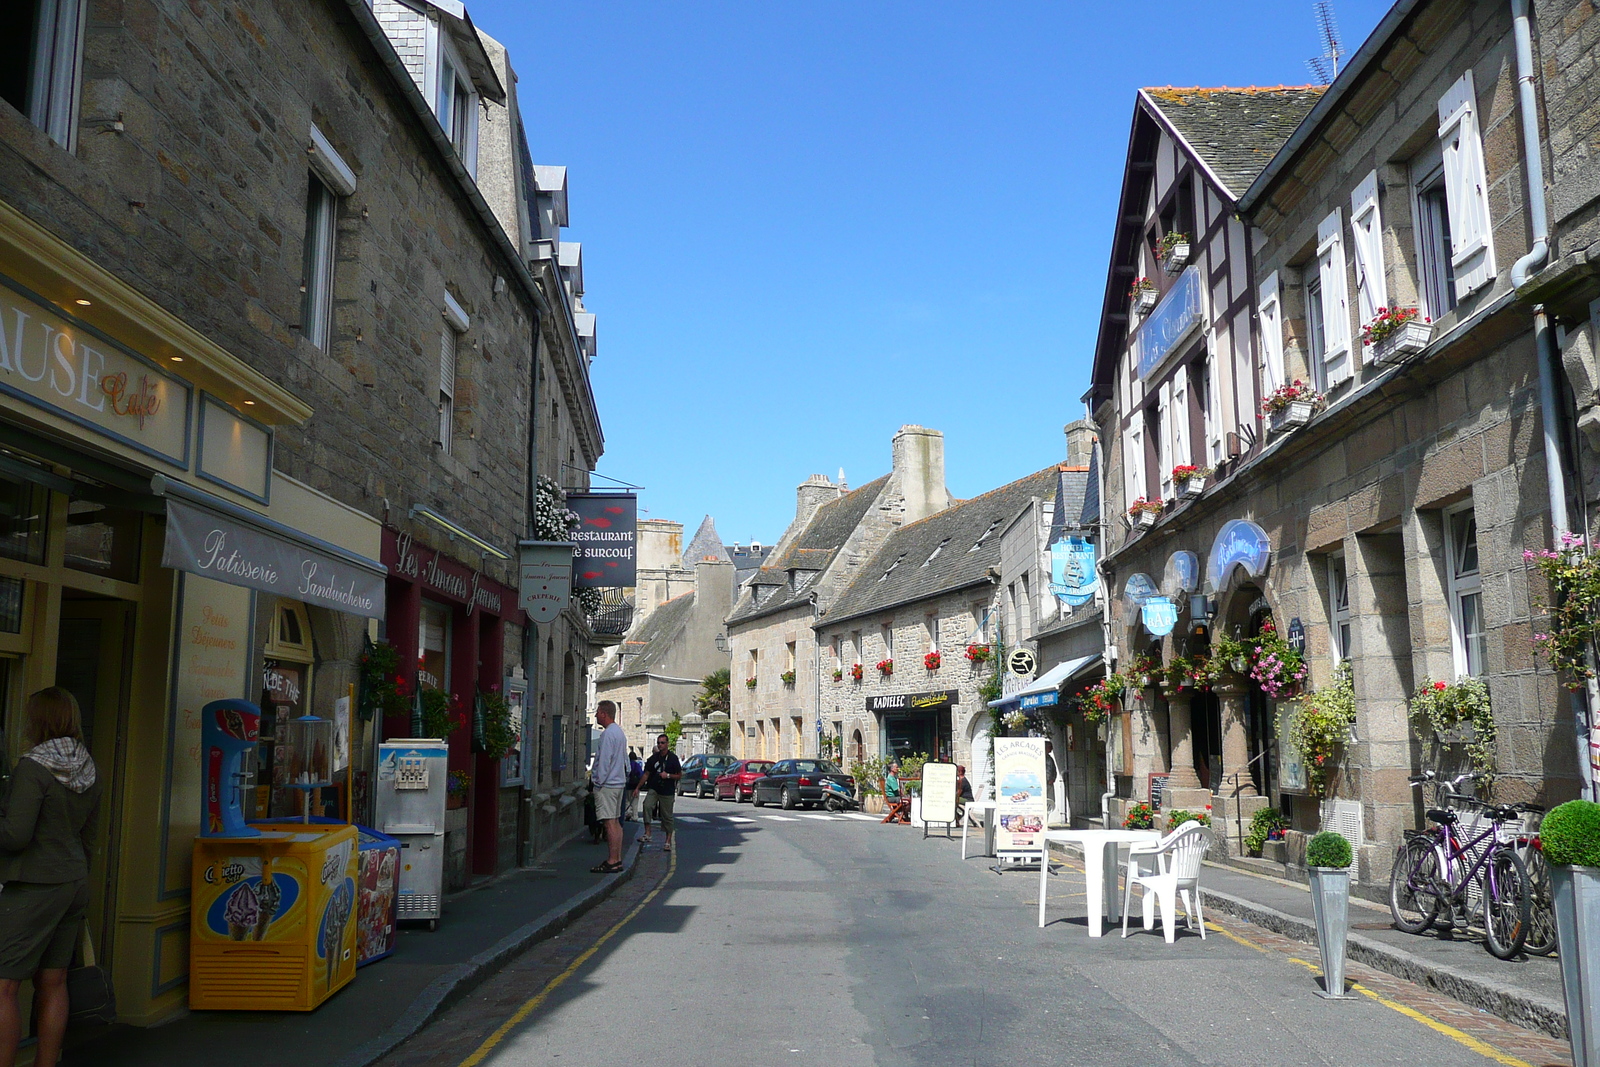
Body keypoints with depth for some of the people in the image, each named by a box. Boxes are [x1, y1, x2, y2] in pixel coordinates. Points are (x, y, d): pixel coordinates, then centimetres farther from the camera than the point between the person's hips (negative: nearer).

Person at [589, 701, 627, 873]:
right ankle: (617, 859, 15)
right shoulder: (620, 732, 16)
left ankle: (612, 862, -10)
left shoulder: (608, 733, -15)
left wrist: (599, 780, -11)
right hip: (619, 782, 10)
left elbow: (604, 760, -18)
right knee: (616, 822, 12)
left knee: (610, 822, -9)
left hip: (607, 784, -10)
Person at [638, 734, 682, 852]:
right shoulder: (653, 758, 9)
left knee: (667, 817, 1)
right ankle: (647, 834, -21)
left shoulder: (673, 758, -2)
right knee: (647, 805, -23)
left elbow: (679, 775, 0)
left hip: (667, 791, -3)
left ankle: (668, 841, 12)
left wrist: (668, 775, -16)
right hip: (653, 789, 3)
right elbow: (647, 774, 14)